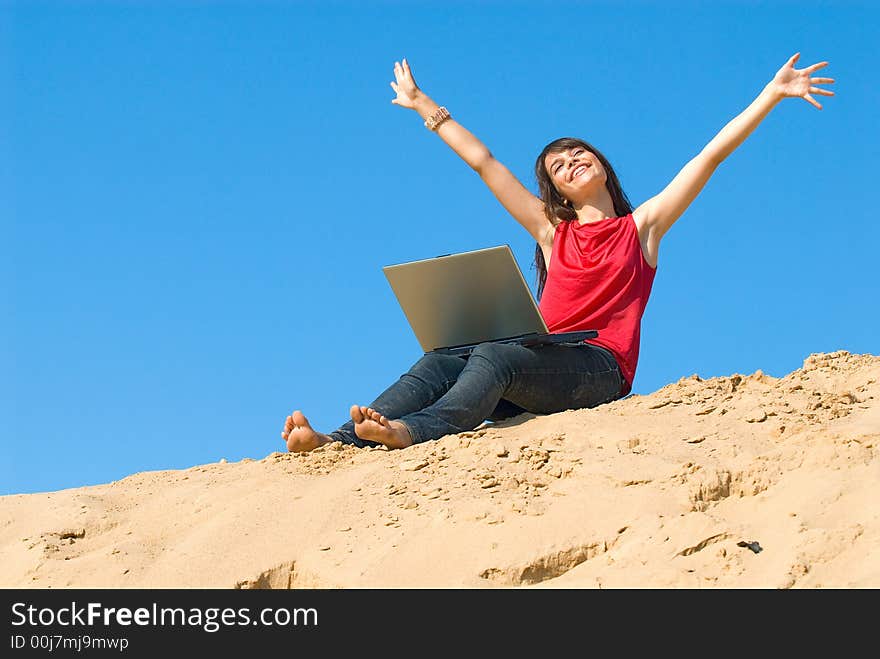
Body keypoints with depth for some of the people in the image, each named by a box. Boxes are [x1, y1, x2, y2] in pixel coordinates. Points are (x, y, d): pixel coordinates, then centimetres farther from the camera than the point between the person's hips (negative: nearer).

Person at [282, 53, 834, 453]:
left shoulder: (643, 226, 17)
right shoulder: (551, 231, 25)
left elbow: (712, 154, 13)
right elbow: (484, 162, 29)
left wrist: (774, 92, 11)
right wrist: (425, 107, 35)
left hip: (600, 370, -4)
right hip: (542, 368, 4)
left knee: (494, 355, -33)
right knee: (439, 364, -23)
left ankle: (413, 432, -58)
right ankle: (338, 442, -40)